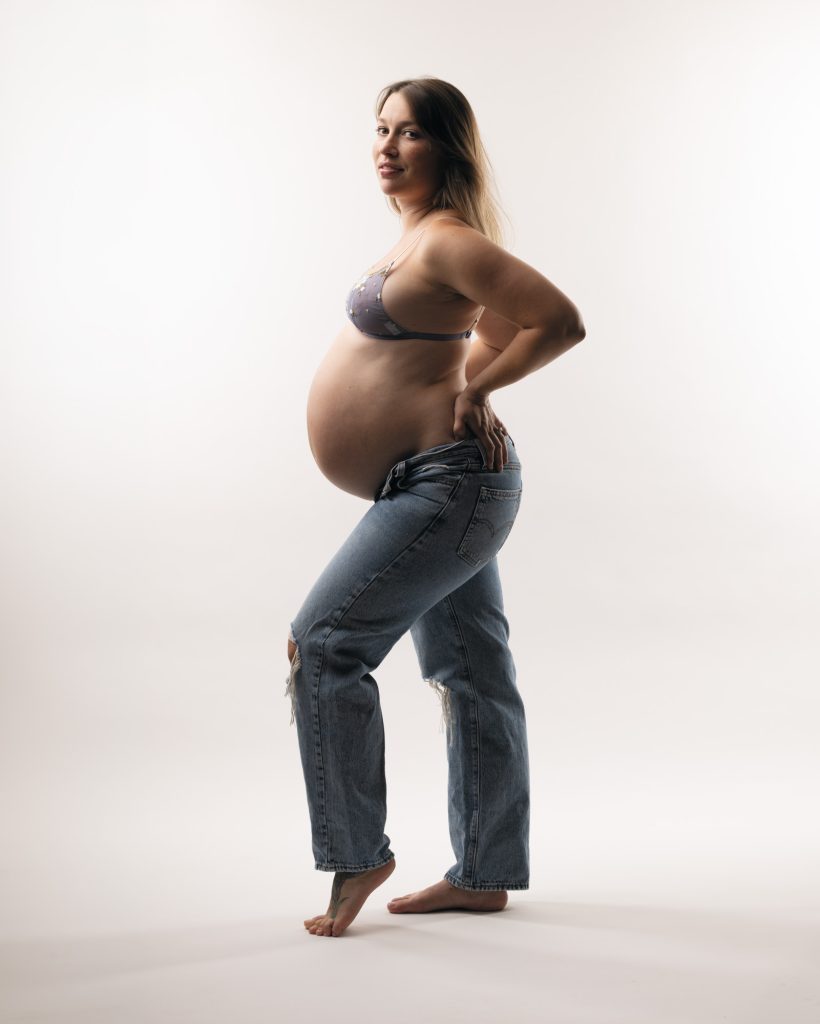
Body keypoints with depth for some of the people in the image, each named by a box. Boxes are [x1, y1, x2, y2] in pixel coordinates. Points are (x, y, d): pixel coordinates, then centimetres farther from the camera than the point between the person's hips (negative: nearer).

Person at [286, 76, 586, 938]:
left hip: (447, 482, -11)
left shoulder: (447, 239, -16)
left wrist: (474, 389, -14)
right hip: (443, 483, 11)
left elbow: (562, 322, -23)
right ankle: (484, 874, 23)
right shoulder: (419, 235, 14)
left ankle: (357, 855, 5)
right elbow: (503, 321, 27)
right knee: (470, 673, 13)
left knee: (323, 645, -7)